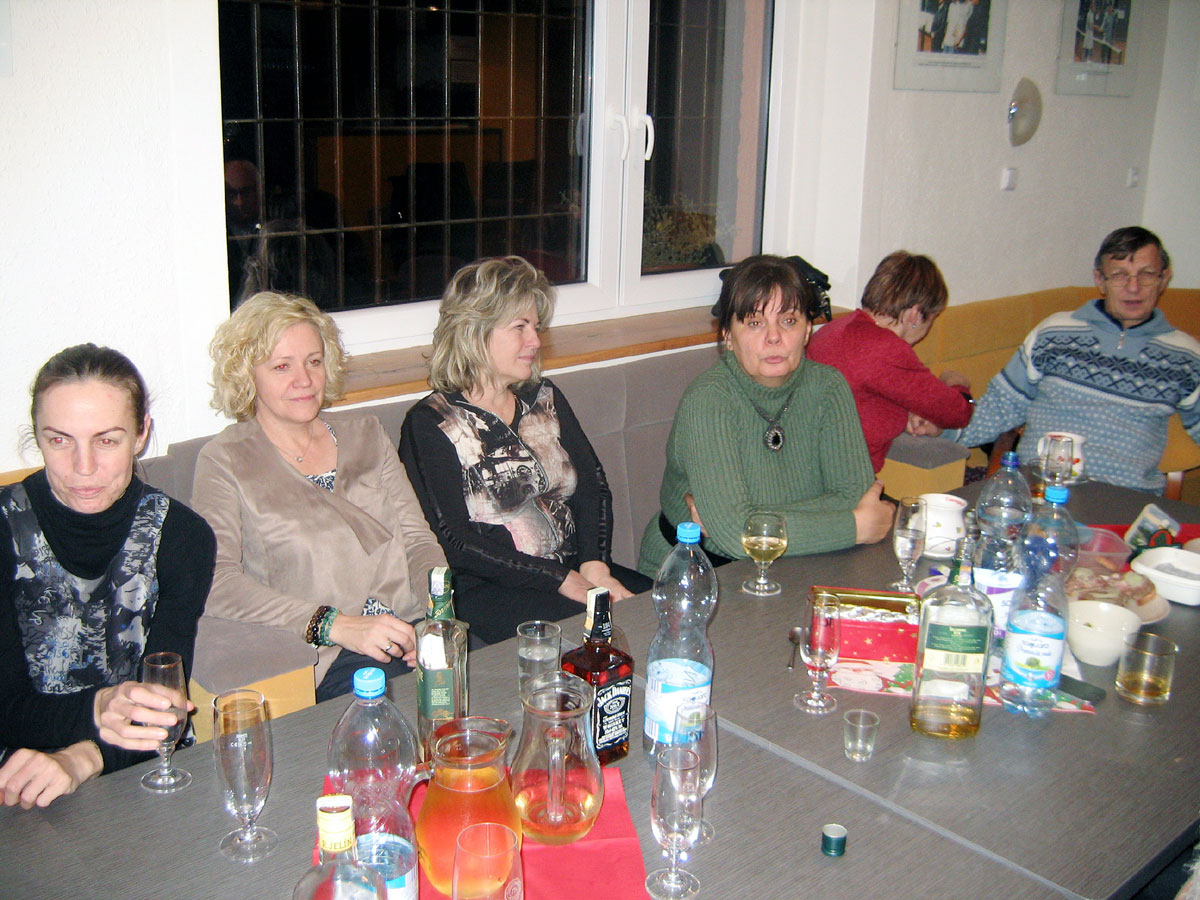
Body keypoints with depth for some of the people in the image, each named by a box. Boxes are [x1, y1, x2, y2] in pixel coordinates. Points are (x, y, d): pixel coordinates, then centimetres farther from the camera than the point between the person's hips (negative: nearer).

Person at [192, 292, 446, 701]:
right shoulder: (224, 462, 4)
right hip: (319, 660, -5)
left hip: (411, 631, 5)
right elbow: (217, 581, -10)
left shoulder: (364, 433, 19)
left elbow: (417, 540, 14)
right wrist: (336, 626, -21)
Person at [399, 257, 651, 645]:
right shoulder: (430, 424, -4)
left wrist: (594, 565, -9)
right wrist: (563, 581, -16)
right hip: (486, 593, -6)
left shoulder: (545, 399, 16)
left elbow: (594, 486, 11)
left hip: (577, 571, 7)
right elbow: (454, 542, -12)